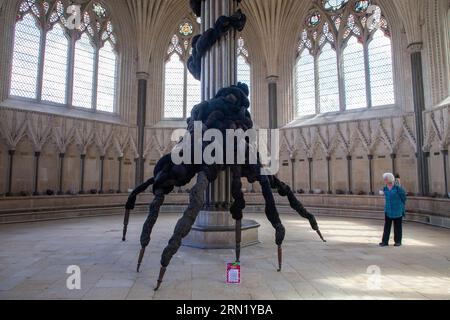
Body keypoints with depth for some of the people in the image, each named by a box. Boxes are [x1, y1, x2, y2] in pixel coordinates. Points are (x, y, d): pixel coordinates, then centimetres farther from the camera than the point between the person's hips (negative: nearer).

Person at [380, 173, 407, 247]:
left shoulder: (397, 187, -11)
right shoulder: (385, 188, 3)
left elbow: (403, 196, 2)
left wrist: (401, 205, 11)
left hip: (397, 210, -4)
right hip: (388, 210, 4)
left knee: (397, 226, 7)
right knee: (387, 226, 2)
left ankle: (398, 241, 18)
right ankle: (385, 241, 4)